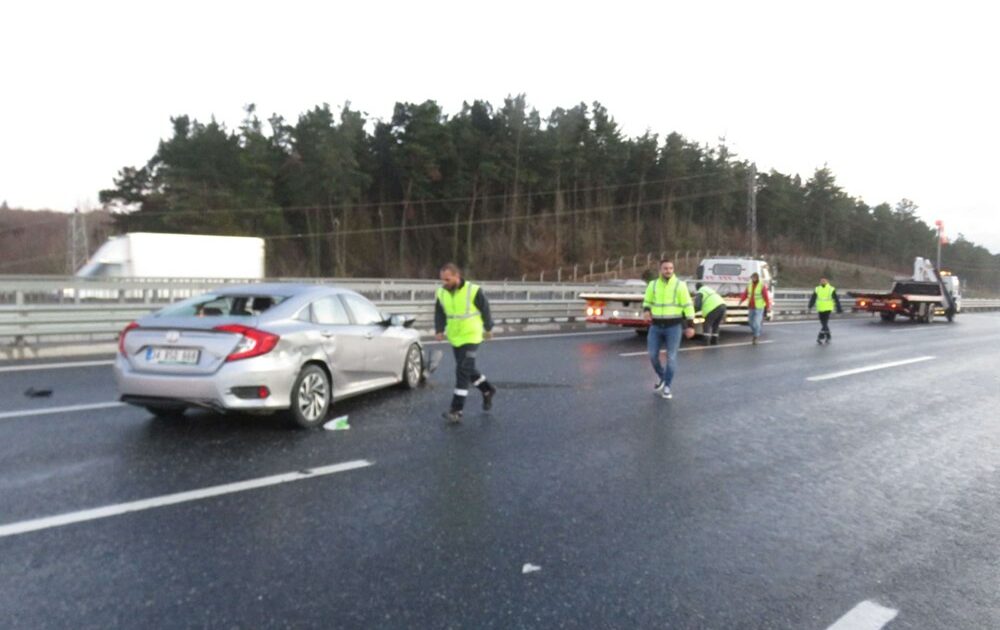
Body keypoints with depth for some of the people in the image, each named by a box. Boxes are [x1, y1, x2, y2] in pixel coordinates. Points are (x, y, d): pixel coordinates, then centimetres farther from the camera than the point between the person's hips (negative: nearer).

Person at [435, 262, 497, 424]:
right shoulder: (441, 292, -5)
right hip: (454, 338, 6)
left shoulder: (473, 291, -17)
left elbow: (485, 309, -4)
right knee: (467, 369, 18)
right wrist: (439, 330, -10)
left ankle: (456, 411, -11)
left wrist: (488, 329, 6)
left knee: (463, 371, -13)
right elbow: (439, 313, 5)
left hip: (471, 337, -6)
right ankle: (487, 390, 42)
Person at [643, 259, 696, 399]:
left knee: (671, 357, -1)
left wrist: (690, 325, -9)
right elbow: (647, 302, 14)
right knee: (652, 355, 2)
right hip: (656, 326, 3)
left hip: (674, 326, -3)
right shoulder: (653, 285, 2)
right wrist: (646, 311, -9)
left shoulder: (680, 285, -7)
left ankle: (666, 387, 10)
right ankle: (661, 377, 29)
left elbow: (688, 306, -6)